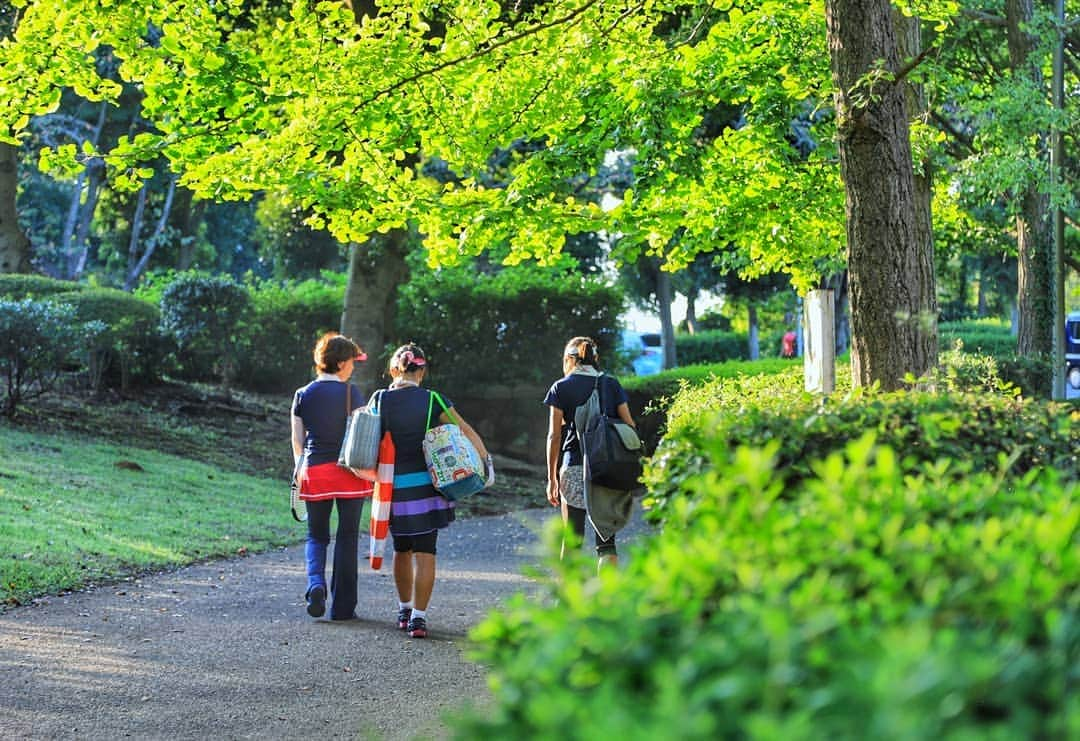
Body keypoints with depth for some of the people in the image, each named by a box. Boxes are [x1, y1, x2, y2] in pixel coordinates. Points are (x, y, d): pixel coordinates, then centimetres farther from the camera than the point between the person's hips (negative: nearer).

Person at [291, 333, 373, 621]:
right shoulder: (352, 393, -6)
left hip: (314, 472, 2)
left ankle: (316, 584, -12)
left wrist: (301, 472, 20)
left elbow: (297, 440, 7)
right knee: (347, 537, 6)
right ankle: (342, 606, 8)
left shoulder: (303, 395, 4)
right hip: (349, 471, -2)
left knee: (316, 535, 15)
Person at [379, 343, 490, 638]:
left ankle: (404, 610, 31)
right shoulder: (433, 401, -3)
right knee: (424, 553, 2)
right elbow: (466, 431, -4)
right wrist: (486, 459, 1)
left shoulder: (381, 401, -1)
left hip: (394, 486, 1)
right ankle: (418, 617, -5)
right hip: (427, 485, -1)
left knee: (401, 551, 18)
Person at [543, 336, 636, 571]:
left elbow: (554, 435, -1)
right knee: (606, 538, 3)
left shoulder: (561, 388, 3)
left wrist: (552, 478, 2)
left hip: (575, 466, -1)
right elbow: (629, 426, 3)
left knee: (572, 537, 8)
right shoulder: (612, 384, 8)